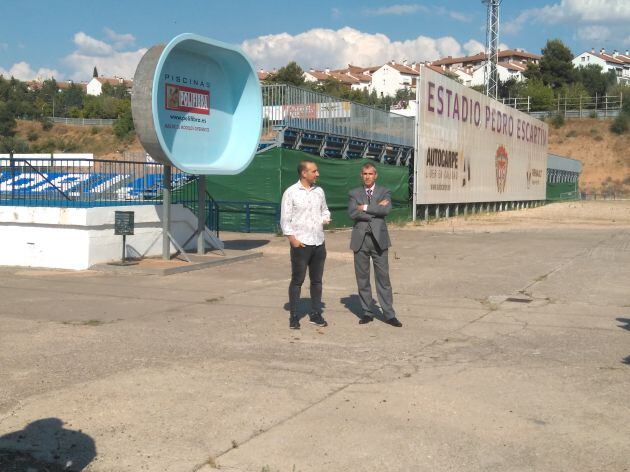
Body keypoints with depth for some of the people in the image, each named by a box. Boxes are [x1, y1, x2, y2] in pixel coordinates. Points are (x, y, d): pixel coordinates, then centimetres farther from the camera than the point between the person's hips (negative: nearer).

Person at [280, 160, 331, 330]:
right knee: (297, 280, 0)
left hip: (319, 243, 5)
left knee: (317, 280, 10)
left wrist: (325, 218, 1)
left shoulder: (319, 191, 10)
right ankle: (293, 317, 8)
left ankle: (315, 314, 20)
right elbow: (285, 218, -5)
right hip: (300, 244, -5)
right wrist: (292, 238, -12)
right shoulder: (291, 192, -6)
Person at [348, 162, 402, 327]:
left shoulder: (384, 192, 7)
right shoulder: (354, 193, 9)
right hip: (360, 240, 1)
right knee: (362, 278, 6)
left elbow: (386, 210, -12)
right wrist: (376, 210, -10)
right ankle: (367, 312, 16)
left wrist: (365, 208, -10)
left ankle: (389, 314, 5)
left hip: (379, 239, -1)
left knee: (383, 278, 0)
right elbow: (352, 213, -8)